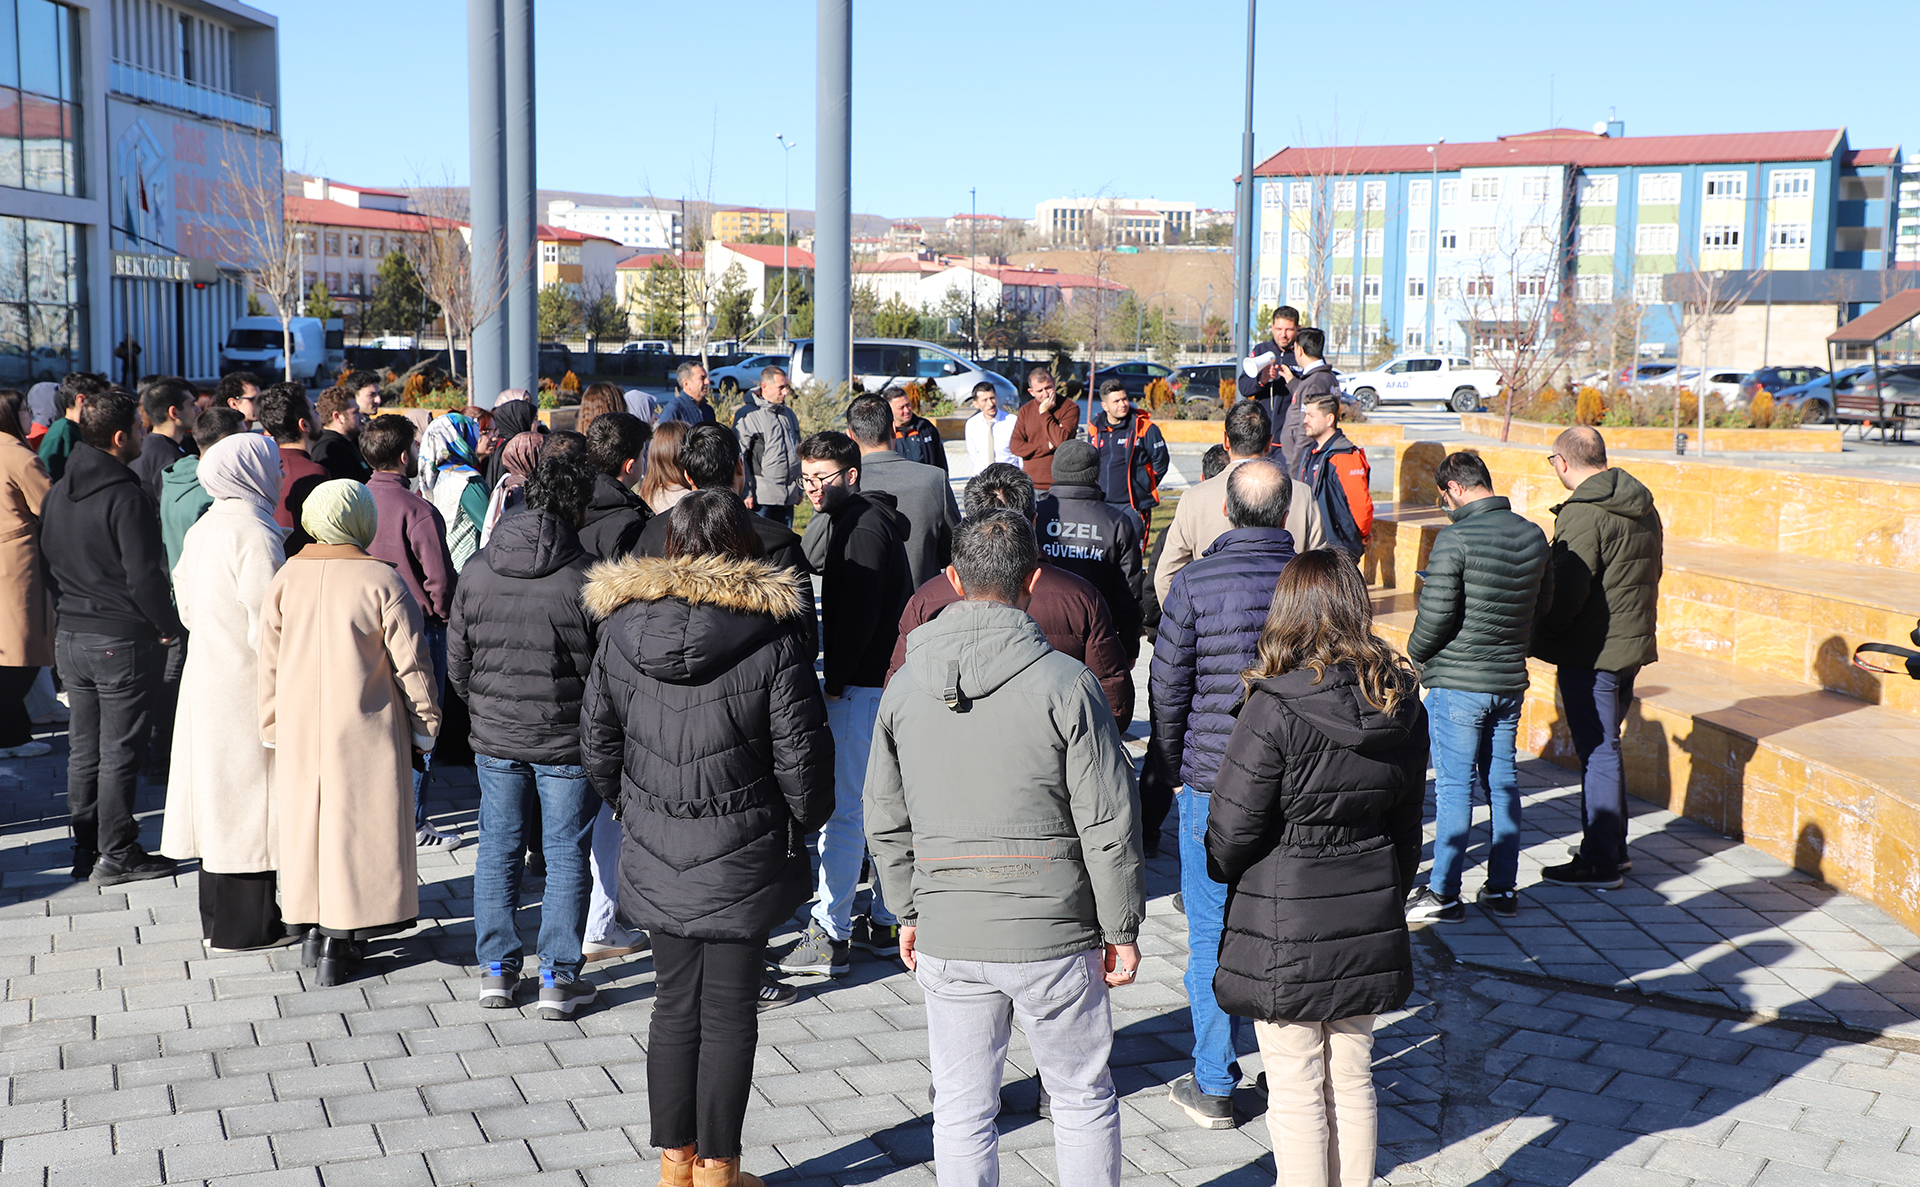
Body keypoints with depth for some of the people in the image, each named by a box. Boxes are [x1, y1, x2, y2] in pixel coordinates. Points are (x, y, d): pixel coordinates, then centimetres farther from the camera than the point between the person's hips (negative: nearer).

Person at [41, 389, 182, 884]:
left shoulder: (56, 494, 8)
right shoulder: (126, 497, -18)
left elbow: (48, 564, 16)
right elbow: (145, 577, -20)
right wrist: (169, 626, -7)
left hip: (69, 636, 8)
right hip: (122, 640, -8)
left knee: (83, 749, 15)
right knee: (119, 752, 1)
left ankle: (85, 847, 23)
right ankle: (116, 855, 7)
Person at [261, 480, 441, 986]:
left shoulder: (287, 577, 0)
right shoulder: (381, 580, -11)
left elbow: (269, 659, 6)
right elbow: (410, 661, -10)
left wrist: (272, 727, 17)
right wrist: (425, 726, 1)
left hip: (299, 727, 4)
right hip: (365, 727, -4)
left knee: (306, 817, 15)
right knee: (358, 823, 3)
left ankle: (313, 927, 22)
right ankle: (339, 945, 6)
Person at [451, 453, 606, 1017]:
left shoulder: (477, 571, -1)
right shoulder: (585, 578, -15)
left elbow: (456, 663, 6)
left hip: (494, 737, 4)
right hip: (566, 740, -4)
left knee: (498, 849, 15)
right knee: (566, 854, 6)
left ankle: (496, 969, 22)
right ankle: (558, 978, 10)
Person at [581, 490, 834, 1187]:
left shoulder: (622, 625, -1)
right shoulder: (774, 632, -12)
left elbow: (598, 737, 7)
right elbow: (800, 749, -8)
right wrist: (805, 820, 9)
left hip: (657, 850, 3)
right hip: (744, 853, -3)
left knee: (675, 1005, 16)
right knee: (730, 1011, 8)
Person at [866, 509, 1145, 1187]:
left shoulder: (906, 686, 1)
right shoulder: (1066, 682, -12)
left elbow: (886, 821, 9)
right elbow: (1109, 824, -10)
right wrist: (1121, 929, 0)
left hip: (946, 938, 3)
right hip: (1053, 934, -3)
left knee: (962, 1112, 14)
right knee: (1084, 1098, 15)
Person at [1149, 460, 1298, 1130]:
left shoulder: (1195, 584, -11)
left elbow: (1167, 689, -7)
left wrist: (1174, 768, 8)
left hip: (1214, 785, -3)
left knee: (1212, 935, 8)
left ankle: (1214, 1088, 15)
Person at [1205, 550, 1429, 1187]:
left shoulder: (1274, 708, -21)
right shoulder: (1402, 705, -2)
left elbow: (1232, 830, -16)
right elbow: (1407, 827, 9)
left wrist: (1222, 873, 6)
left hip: (1284, 926, -5)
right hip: (1368, 920, 6)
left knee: (1296, 1090, 8)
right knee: (1353, 1077, 19)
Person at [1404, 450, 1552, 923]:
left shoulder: (1455, 538, -17)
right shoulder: (1533, 536, 5)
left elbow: (1436, 612, -18)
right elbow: (1543, 603, 13)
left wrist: (1417, 653, 0)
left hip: (1458, 683, -6)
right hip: (1511, 679, 6)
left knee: (1454, 785, 0)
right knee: (1503, 781, 13)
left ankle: (1444, 893, 6)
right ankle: (1503, 888, 19)